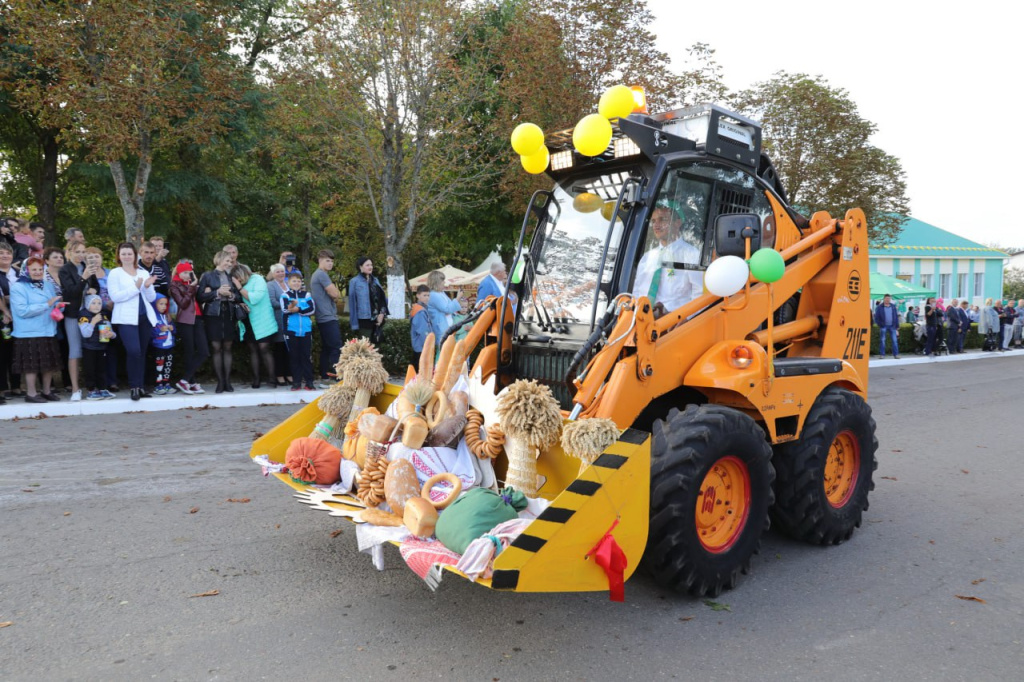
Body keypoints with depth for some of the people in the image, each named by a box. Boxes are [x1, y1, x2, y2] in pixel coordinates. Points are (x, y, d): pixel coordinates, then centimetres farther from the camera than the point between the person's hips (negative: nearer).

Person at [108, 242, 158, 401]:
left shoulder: (144, 273, 14)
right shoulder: (115, 273, 3)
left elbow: (151, 298, 10)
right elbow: (115, 297, -10)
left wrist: (148, 287, -9)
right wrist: (135, 287, -15)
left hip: (145, 317, 4)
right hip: (126, 319, -4)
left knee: (142, 353, 7)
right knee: (134, 351, -17)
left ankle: (141, 386, 14)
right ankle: (134, 386, -7)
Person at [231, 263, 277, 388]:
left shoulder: (258, 280, -7)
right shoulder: (241, 284, 8)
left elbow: (254, 298, -20)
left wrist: (239, 287, -17)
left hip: (262, 322, -5)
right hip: (248, 323, 6)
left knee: (264, 348, -9)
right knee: (252, 350, 5)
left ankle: (271, 378, -6)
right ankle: (256, 379, 7)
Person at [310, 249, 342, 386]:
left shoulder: (316, 274, 21)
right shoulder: (322, 274, -12)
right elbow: (335, 294, -17)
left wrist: (335, 296, 1)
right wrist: (337, 294, 4)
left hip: (323, 318, 10)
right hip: (328, 318, -10)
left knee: (326, 349, 10)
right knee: (336, 348, -12)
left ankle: (324, 379, 12)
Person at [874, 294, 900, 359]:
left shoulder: (893, 307, 11)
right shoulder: (879, 308, 2)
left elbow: (896, 317, 13)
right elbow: (877, 318, 3)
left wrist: (897, 326, 9)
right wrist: (880, 325, -8)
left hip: (892, 326, 2)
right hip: (883, 326, -2)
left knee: (895, 340, -1)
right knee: (882, 340, 1)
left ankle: (896, 354, 3)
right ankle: (882, 355, 7)